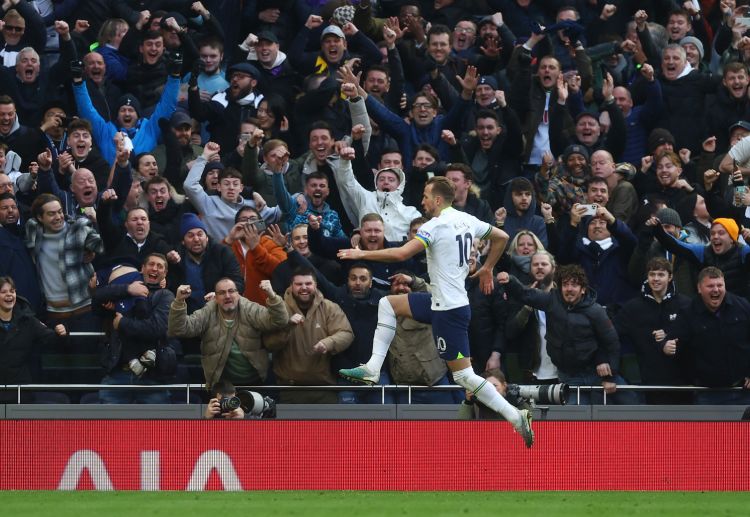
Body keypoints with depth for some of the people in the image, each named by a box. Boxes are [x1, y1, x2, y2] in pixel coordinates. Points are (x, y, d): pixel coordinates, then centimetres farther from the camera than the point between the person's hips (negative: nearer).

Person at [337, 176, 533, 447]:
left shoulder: (436, 225, -18)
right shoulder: (467, 220, 8)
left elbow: (401, 253, -27)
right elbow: (501, 237, 19)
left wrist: (362, 254, -16)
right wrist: (487, 268, 30)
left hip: (449, 310, -10)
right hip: (443, 300, 10)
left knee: (464, 375, -6)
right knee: (388, 304, 16)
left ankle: (515, 417, -7)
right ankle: (372, 369, 12)